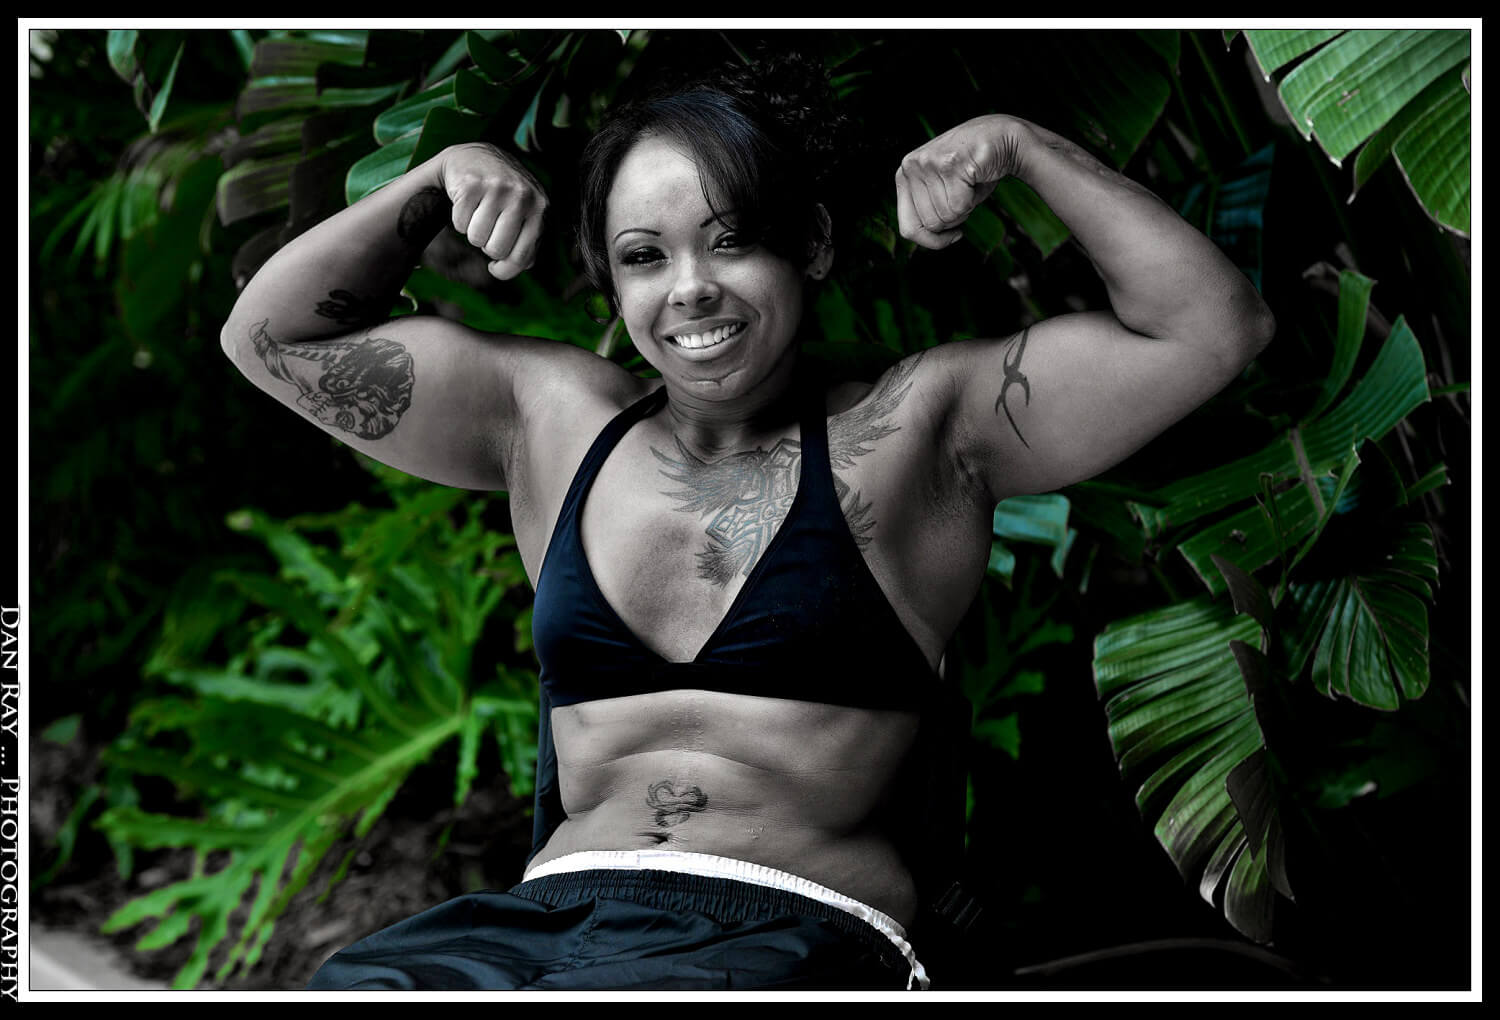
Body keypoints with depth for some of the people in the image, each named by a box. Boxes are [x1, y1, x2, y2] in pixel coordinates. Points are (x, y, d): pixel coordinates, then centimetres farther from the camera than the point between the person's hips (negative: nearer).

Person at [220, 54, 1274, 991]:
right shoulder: (551, 415, 19)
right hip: (551, 910, 4)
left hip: (792, 925, -3)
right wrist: (444, 178, 16)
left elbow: (1217, 324, 5)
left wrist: (1017, 145, 3)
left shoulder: (912, 426, 9)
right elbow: (274, 337, 25)